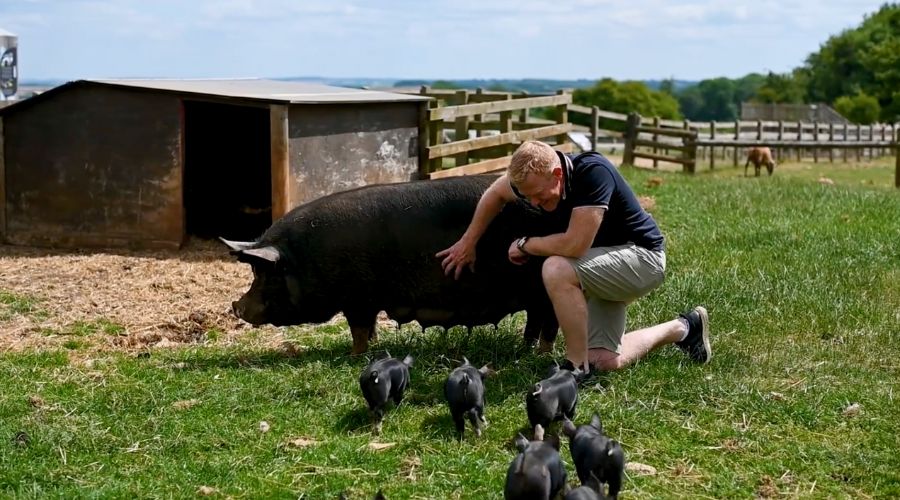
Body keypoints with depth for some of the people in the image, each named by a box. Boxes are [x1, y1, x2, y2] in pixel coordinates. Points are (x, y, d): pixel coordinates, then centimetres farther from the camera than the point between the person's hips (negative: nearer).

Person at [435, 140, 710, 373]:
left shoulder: (592, 172, -32)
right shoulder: (535, 176, -9)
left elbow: (574, 245, -36)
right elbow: (495, 194, 13)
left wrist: (525, 245, -20)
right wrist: (468, 242, 12)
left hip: (643, 258, -8)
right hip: (608, 263, 9)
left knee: (557, 270, -32)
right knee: (604, 361, 2)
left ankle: (578, 369, -19)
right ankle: (682, 328, 24)